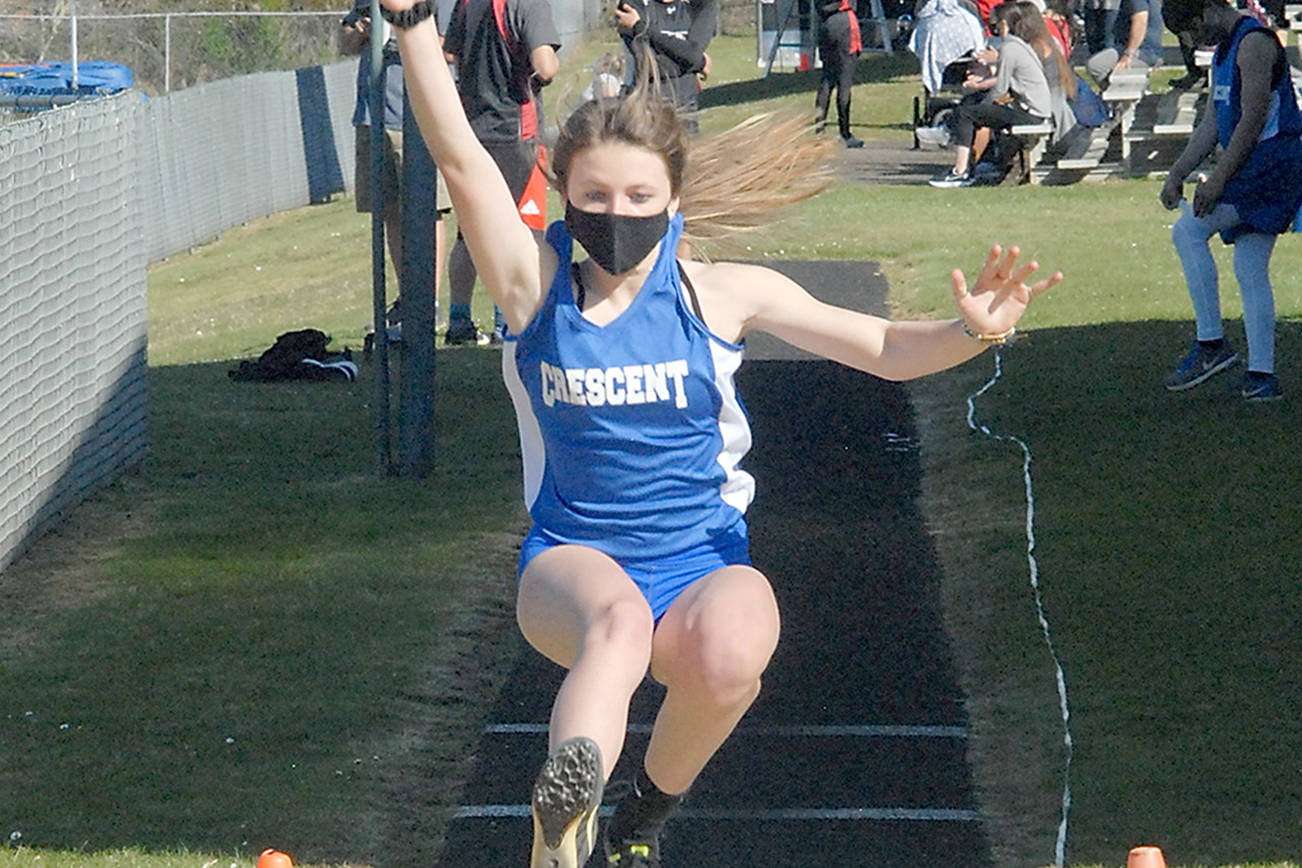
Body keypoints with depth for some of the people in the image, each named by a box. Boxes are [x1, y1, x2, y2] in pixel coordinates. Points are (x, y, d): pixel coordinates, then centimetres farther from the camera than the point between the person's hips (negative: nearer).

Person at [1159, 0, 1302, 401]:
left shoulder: (1254, 44, -13)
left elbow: (1253, 120, -19)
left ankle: (1211, 345, -13)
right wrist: (1177, 173, 11)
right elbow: (1212, 124, 21)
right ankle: (1262, 376, 8)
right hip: (1256, 170, 10)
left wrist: (1218, 179, -19)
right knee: (1251, 272, 7)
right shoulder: (1224, 52, 19)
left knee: (1187, 231, -15)